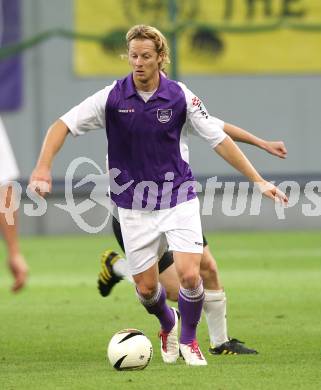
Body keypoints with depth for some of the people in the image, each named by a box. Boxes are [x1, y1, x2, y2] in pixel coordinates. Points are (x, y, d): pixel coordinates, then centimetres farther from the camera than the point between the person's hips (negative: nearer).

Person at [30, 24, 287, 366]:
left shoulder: (180, 97, -8)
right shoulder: (112, 97, -9)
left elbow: (219, 139, -1)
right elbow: (63, 126, -7)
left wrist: (258, 181, -3)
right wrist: (43, 166, -23)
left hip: (179, 199, -1)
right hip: (134, 207, 1)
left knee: (189, 275, -16)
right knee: (146, 287, 5)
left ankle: (188, 339, 12)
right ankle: (168, 325, 40)